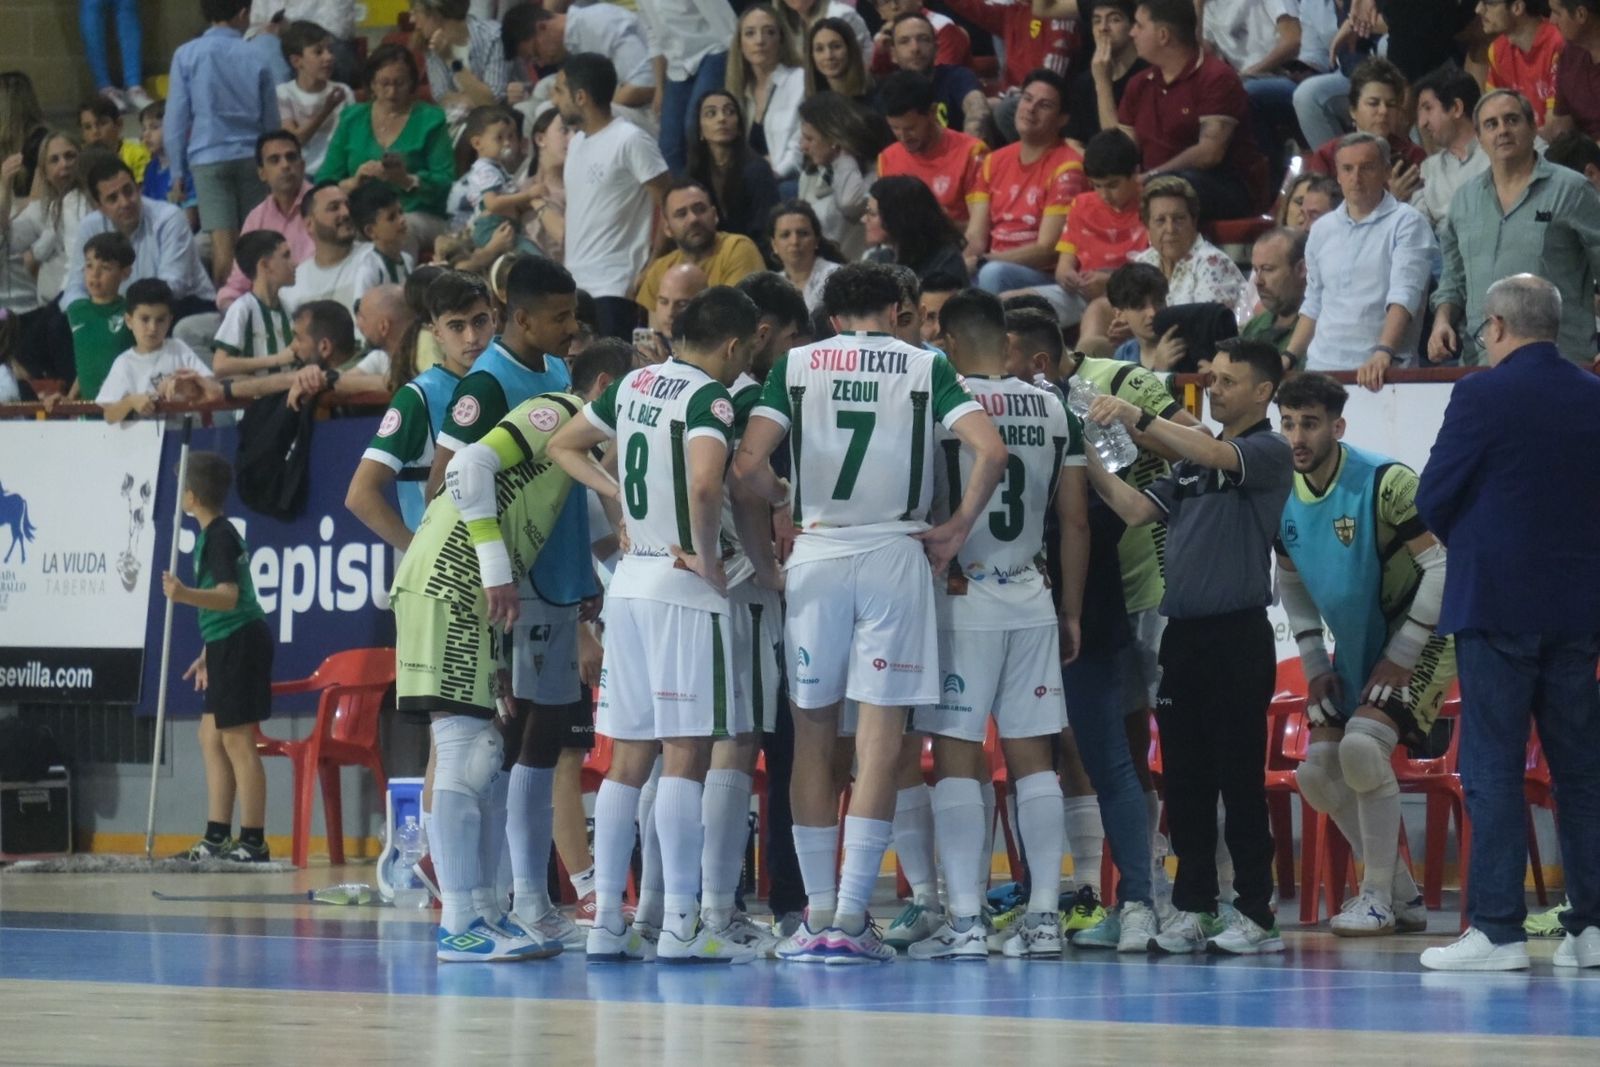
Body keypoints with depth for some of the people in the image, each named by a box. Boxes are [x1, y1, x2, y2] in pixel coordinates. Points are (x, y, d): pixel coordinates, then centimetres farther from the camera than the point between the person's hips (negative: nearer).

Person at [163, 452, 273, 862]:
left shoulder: (219, 537, -14)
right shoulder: (218, 534, 17)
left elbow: (228, 597, -25)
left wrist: (185, 594, -41)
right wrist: (207, 655, 31)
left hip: (240, 643, -11)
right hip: (227, 646, 11)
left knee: (236, 739, -9)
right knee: (212, 736, 14)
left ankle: (253, 841, -9)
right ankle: (217, 837, 17)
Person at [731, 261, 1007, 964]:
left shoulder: (795, 365, 7)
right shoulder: (925, 366, 6)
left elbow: (747, 467, -4)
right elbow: (990, 450, -8)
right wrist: (956, 530, 3)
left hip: (816, 555, 1)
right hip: (896, 553, -1)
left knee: (813, 734, 10)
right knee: (880, 737, 0)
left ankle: (818, 911, 10)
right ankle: (850, 916, -6)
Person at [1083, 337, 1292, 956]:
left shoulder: (1269, 453, -1)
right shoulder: (1190, 462, 20)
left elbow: (1216, 456, -20)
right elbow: (1136, 509, 10)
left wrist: (1139, 419, -28)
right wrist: (1086, 458, -2)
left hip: (1237, 632, -7)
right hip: (1182, 630, 7)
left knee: (1239, 777, -6)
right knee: (1184, 777, 6)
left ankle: (1256, 914, -4)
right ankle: (1192, 909, 10)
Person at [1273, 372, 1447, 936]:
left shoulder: (1384, 483, -22)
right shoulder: (1284, 495, -1)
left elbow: (1444, 565, -22)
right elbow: (1292, 582, 15)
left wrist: (1401, 657, -20)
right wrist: (1315, 664, 6)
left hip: (1421, 637, -8)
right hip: (1354, 649, 8)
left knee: (1363, 744, -27)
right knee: (1318, 772, 3)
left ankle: (1378, 898, -15)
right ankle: (1403, 896, 17)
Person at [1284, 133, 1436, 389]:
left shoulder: (1406, 222, -3)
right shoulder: (1322, 230, 15)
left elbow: (1404, 294, -16)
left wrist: (1383, 353, -29)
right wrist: (1289, 357, 11)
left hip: (1380, 370, -5)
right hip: (1321, 366, 5)